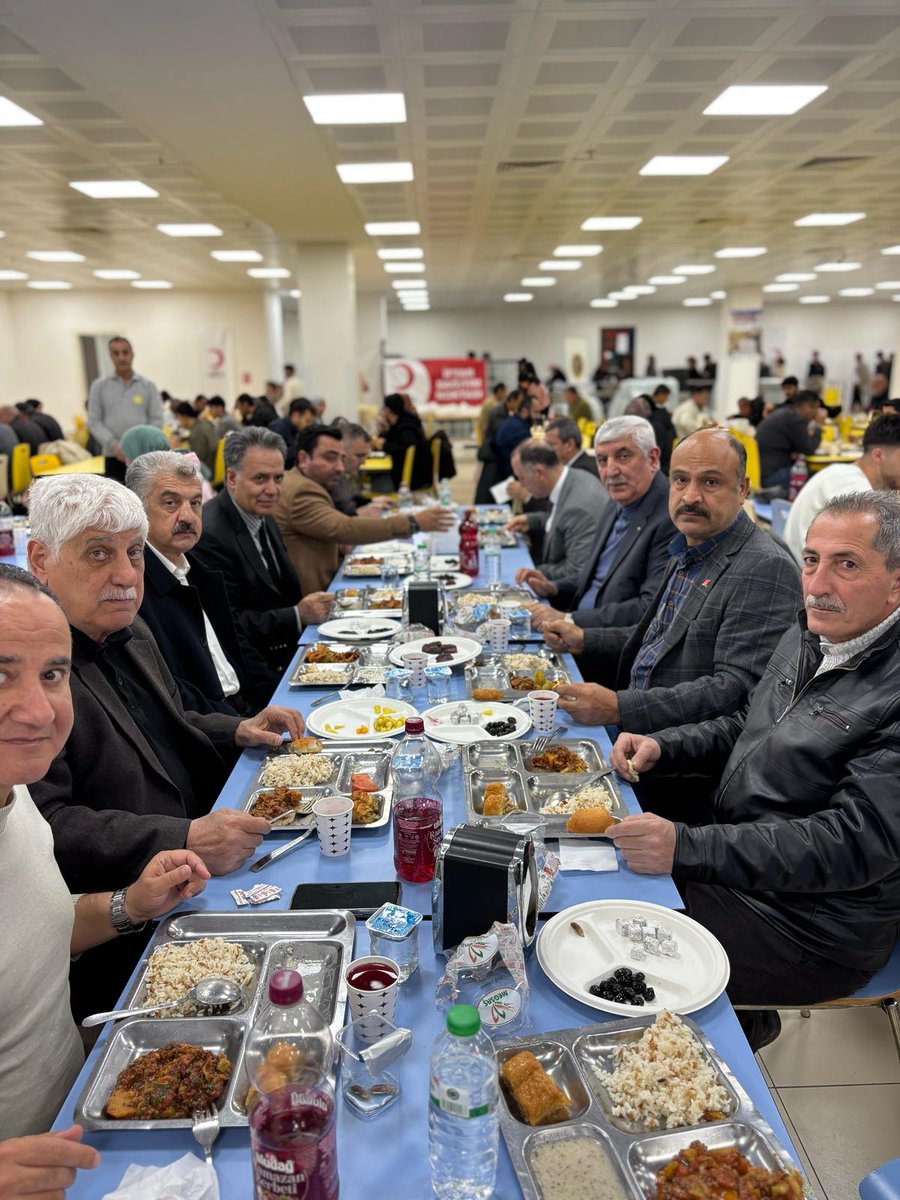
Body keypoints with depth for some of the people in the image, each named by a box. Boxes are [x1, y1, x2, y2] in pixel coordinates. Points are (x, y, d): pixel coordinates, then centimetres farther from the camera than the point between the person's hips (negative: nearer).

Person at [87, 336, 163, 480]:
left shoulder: (148, 385, 6)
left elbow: (157, 420, 1)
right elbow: (94, 421, 3)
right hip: (113, 456, 0)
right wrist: (113, 444, -12)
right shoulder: (99, 386, 6)